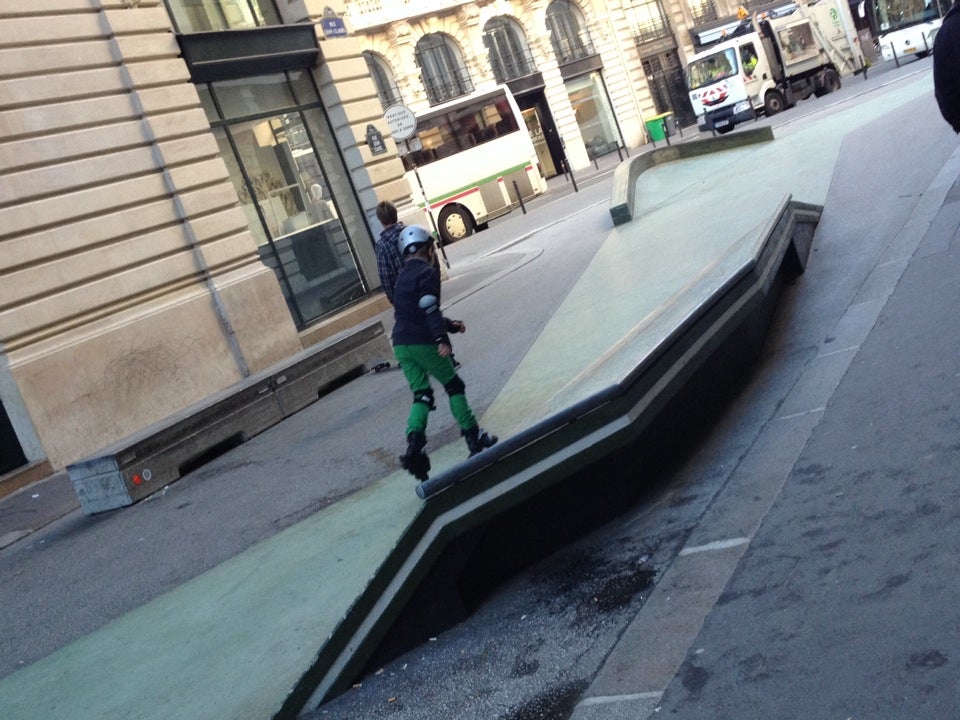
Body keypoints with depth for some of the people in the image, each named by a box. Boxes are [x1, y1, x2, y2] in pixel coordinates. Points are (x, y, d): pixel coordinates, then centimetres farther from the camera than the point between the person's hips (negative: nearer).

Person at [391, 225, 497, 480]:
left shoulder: (403, 276, 20)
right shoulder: (428, 272, -6)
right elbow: (430, 308, -21)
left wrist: (451, 325, 35)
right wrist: (442, 338, -29)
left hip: (401, 344, 7)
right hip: (424, 343, -7)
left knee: (421, 395, 8)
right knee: (454, 386, 9)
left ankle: (414, 445, -13)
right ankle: (474, 438, 14)